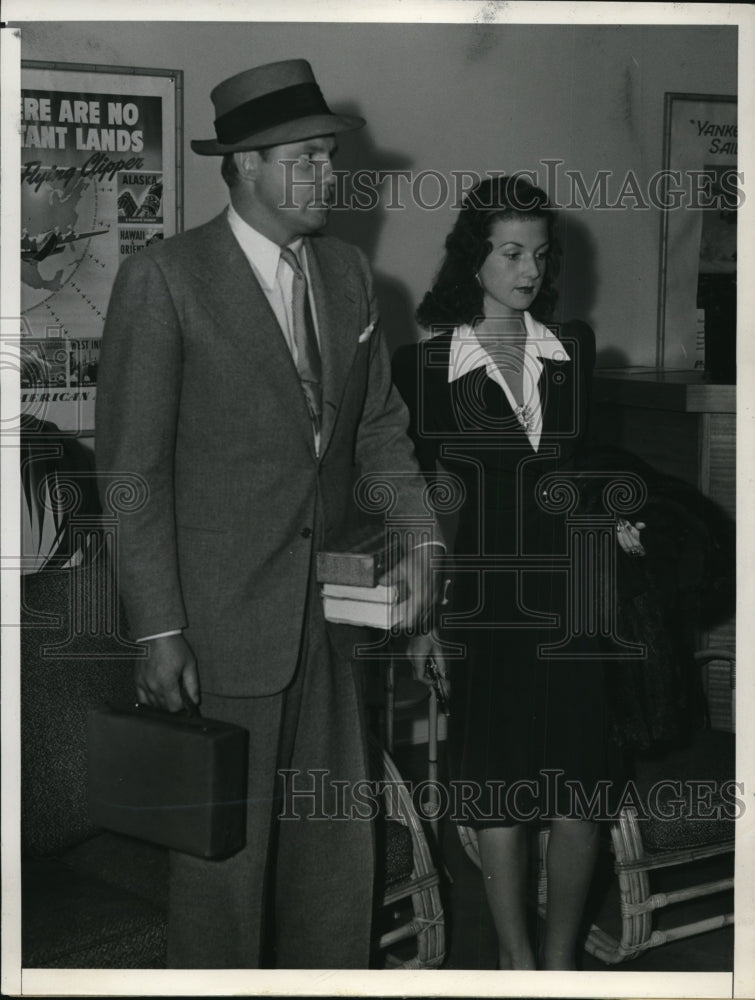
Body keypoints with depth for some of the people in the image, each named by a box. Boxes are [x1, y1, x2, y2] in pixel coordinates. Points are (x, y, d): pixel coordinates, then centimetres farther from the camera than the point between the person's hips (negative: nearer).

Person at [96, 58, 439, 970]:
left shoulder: (347, 273, 9)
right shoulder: (162, 280, -10)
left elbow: (381, 425, 14)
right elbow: (132, 468, -11)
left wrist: (418, 540, -2)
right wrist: (157, 630, -14)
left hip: (329, 611, 6)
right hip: (221, 622, -6)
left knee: (338, 847, 15)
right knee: (225, 857, 6)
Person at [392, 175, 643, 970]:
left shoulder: (574, 350, 7)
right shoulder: (425, 363, -3)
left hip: (564, 598, 3)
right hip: (477, 600, -2)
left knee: (576, 795, 2)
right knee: (497, 795, 4)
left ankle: (561, 958, 20)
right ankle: (516, 957, 22)